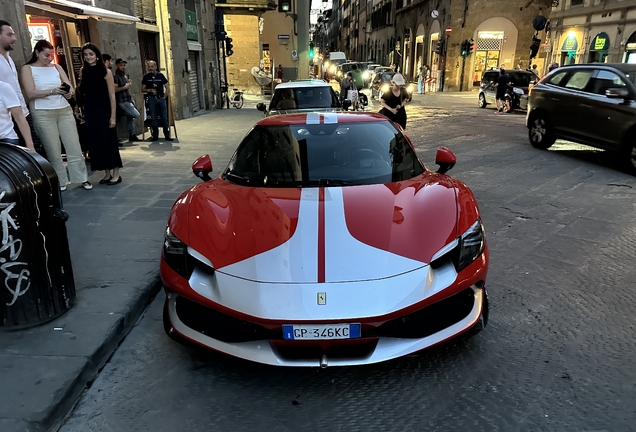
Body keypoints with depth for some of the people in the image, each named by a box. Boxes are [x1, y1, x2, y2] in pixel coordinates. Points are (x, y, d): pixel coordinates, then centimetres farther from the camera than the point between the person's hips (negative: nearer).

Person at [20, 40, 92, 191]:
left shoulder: (56, 67, 13)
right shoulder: (27, 68, 1)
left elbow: (69, 86, 6)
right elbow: (31, 93, -10)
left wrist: (69, 92, -18)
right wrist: (52, 91, -24)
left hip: (64, 110, 3)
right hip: (43, 114, -3)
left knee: (74, 145, 1)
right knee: (53, 149, 0)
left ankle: (82, 178, 7)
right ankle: (60, 181, 9)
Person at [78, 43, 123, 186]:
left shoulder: (106, 72, -4)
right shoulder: (83, 72, 8)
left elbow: (112, 96, -6)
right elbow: (81, 93, 11)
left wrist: (113, 116, -12)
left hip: (104, 111, -5)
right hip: (90, 112, 5)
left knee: (109, 141, -1)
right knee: (96, 142, 6)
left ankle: (116, 174, 8)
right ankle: (107, 173, 16)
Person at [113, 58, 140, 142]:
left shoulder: (124, 76, 18)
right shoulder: (116, 76, -10)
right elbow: (114, 89, -21)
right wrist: (125, 87, -18)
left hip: (128, 100, 9)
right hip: (122, 101, -9)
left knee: (131, 118, 7)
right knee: (136, 114, -16)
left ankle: (132, 135, 11)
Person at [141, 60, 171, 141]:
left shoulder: (160, 75, 6)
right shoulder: (146, 77, 6)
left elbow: (167, 88, 9)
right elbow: (142, 90, 8)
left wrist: (164, 97, 0)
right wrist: (149, 90, -11)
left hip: (161, 98, 0)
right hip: (151, 99, 0)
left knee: (164, 118, -2)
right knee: (154, 118, 1)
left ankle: (167, 135, 4)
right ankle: (155, 135, 8)